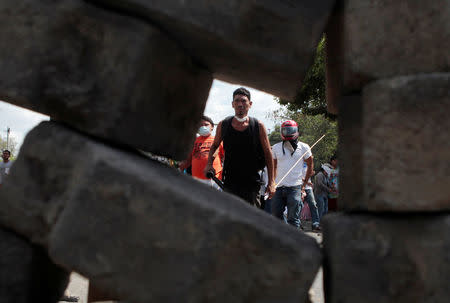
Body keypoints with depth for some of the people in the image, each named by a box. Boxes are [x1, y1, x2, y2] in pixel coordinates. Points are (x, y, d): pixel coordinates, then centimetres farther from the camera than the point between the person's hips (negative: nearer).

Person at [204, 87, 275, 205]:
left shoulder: (258, 126, -4)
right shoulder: (223, 125, 1)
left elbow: (268, 154, 2)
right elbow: (214, 146, 18)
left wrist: (271, 182, 0)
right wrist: (209, 163, 1)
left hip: (252, 183, -1)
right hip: (230, 184, 2)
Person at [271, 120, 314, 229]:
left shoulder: (303, 147, 3)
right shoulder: (276, 148, 9)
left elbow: (310, 165, 13)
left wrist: (304, 183, 8)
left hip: (295, 187, -3)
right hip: (279, 187, 3)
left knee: (293, 219, -3)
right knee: (276, 216, 8)